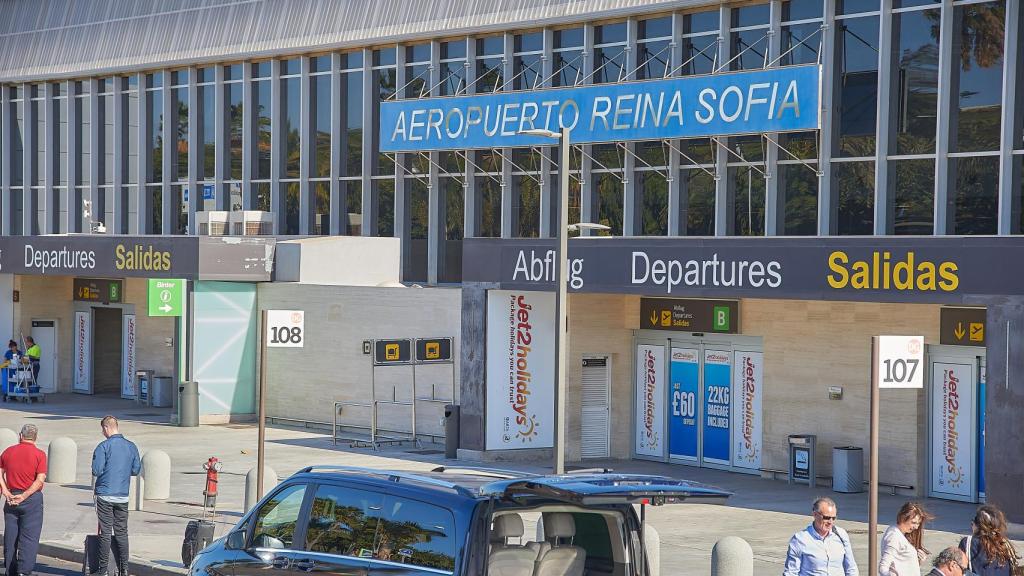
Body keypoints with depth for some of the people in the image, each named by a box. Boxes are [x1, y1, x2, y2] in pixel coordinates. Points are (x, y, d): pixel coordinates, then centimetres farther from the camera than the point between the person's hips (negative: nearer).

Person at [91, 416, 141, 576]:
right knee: (122, 533, 9)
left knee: (105, 533, 0)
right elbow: (136, 470, 8)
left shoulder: (104, 447, -10)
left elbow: (97, 471, -13)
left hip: (105, 495, -4)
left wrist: (107, 470, 9)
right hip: (123, 496, 4)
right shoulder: (131, 446, 4)